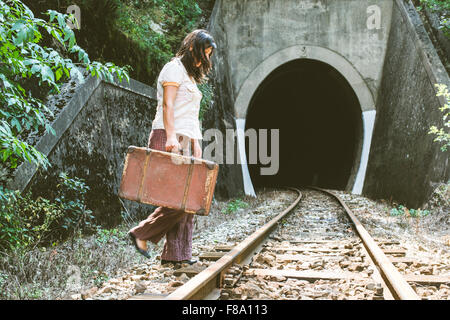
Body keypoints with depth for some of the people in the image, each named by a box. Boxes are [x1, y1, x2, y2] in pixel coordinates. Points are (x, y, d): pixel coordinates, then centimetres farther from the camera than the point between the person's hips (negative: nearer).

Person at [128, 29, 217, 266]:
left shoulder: (190, 75, 25)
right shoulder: (174, 69, -4)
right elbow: (167, 105, -14)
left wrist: (195, 144, 18)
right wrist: (171, 136, -23)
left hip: (182, 142, 9)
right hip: (168, 140, -9)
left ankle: (177, 253, 7)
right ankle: (142, 234, 0)